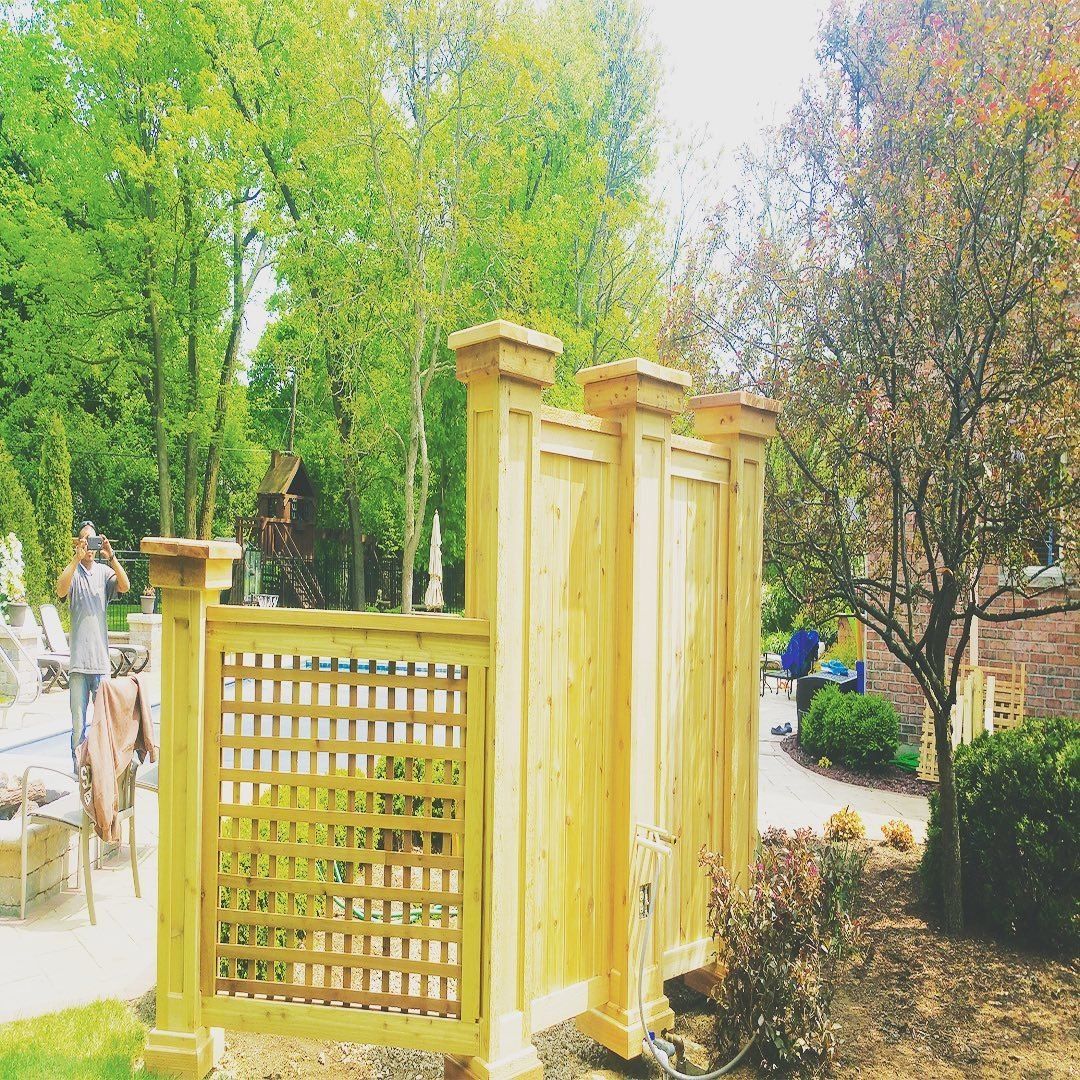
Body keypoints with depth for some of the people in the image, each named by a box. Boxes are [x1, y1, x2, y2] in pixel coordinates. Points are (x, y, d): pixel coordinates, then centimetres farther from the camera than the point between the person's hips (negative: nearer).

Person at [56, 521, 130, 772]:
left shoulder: (104, 572, 7)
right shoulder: (72, 572, 2)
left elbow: (125, 586, -10)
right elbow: (60, 590, -18)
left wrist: (111, 556, -18)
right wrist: (77, 558, -23)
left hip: (102, 660, 2)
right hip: (78, 661, -1)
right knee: (78, 726, 3)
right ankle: (77, 770, 13)